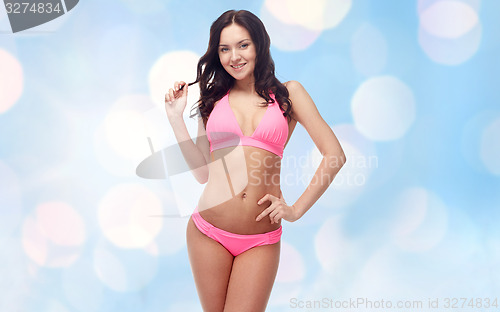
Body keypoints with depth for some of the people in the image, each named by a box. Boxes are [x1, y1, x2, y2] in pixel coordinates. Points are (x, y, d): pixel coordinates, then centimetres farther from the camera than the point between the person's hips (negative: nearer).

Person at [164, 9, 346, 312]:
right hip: (209, 231, 2)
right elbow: (203, 172, 6)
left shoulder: (288, 93, 5)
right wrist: (176, 118, 5)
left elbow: (335, 155, 0)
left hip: (261, 240, -2)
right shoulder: (212, 100, 11)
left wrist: (297, 210, -4)